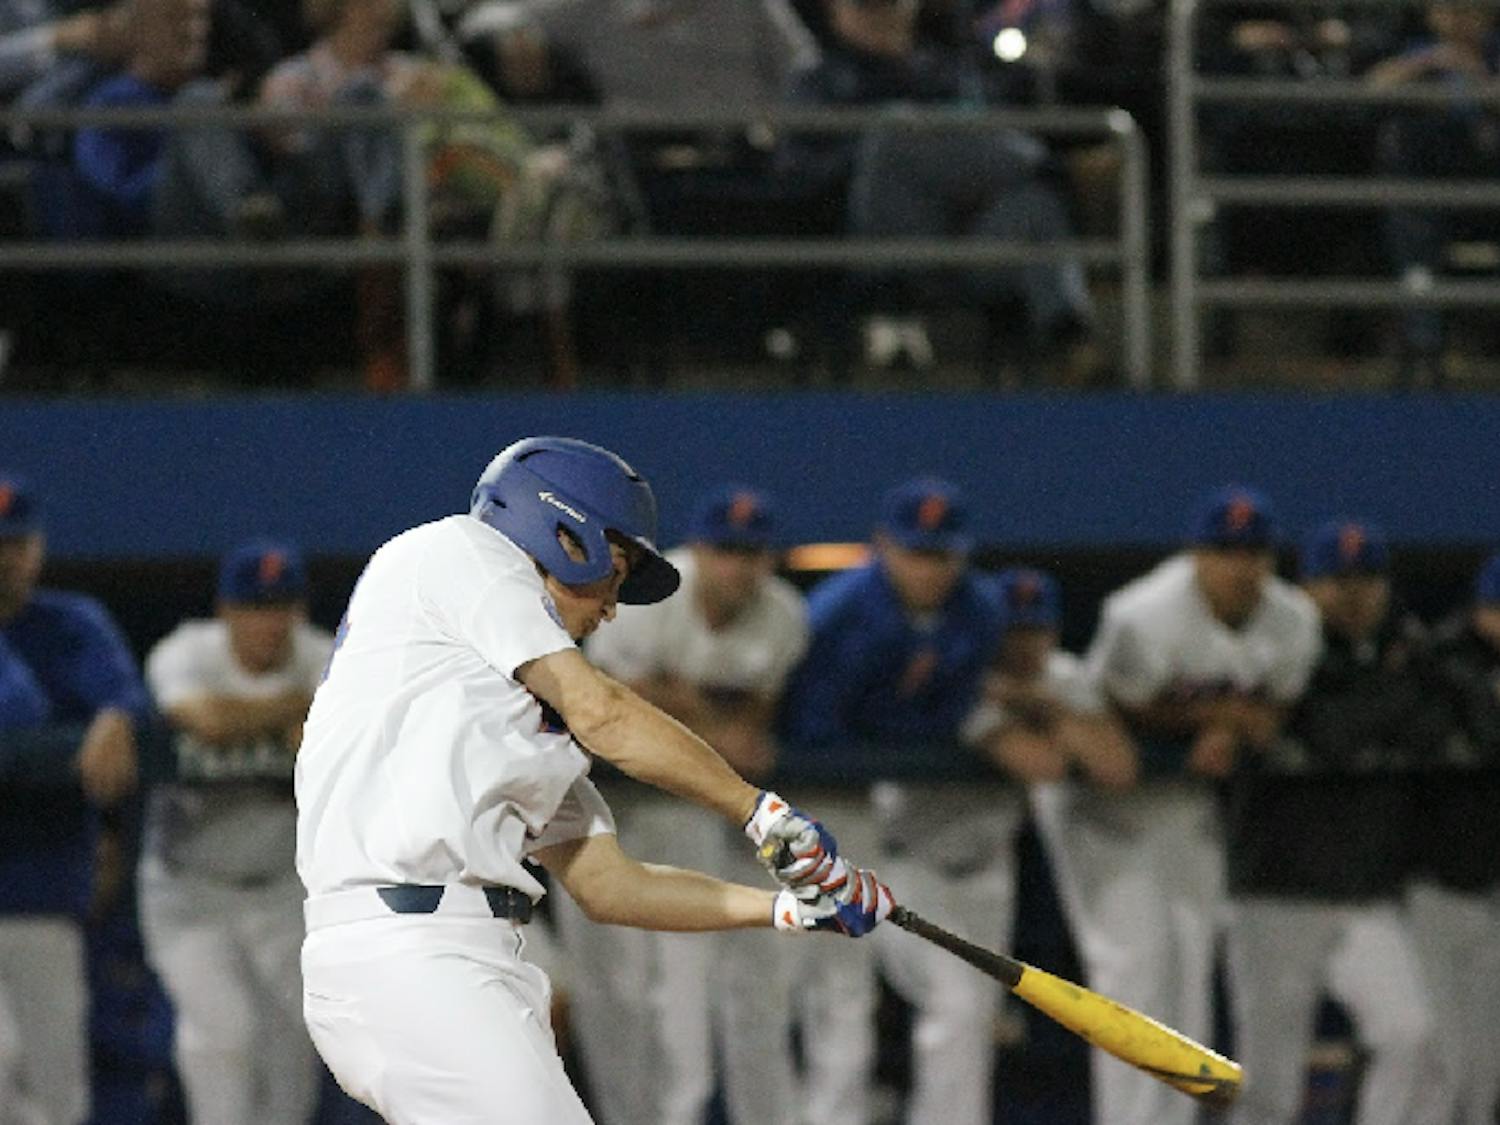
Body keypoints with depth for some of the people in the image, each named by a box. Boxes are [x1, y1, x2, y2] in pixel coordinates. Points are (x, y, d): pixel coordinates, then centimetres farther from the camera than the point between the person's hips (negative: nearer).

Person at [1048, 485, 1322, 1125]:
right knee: (1134, 957, -13)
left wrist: (1228, 733, -19)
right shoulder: (1146, 616, -25)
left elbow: (1275, 711, 3)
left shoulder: (1293, 621, -6)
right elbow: (1120, 711, -16)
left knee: (1192, 963, 4)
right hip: (1114, 794, -6)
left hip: (1196, 801, 6)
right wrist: (1221, 714, -17)